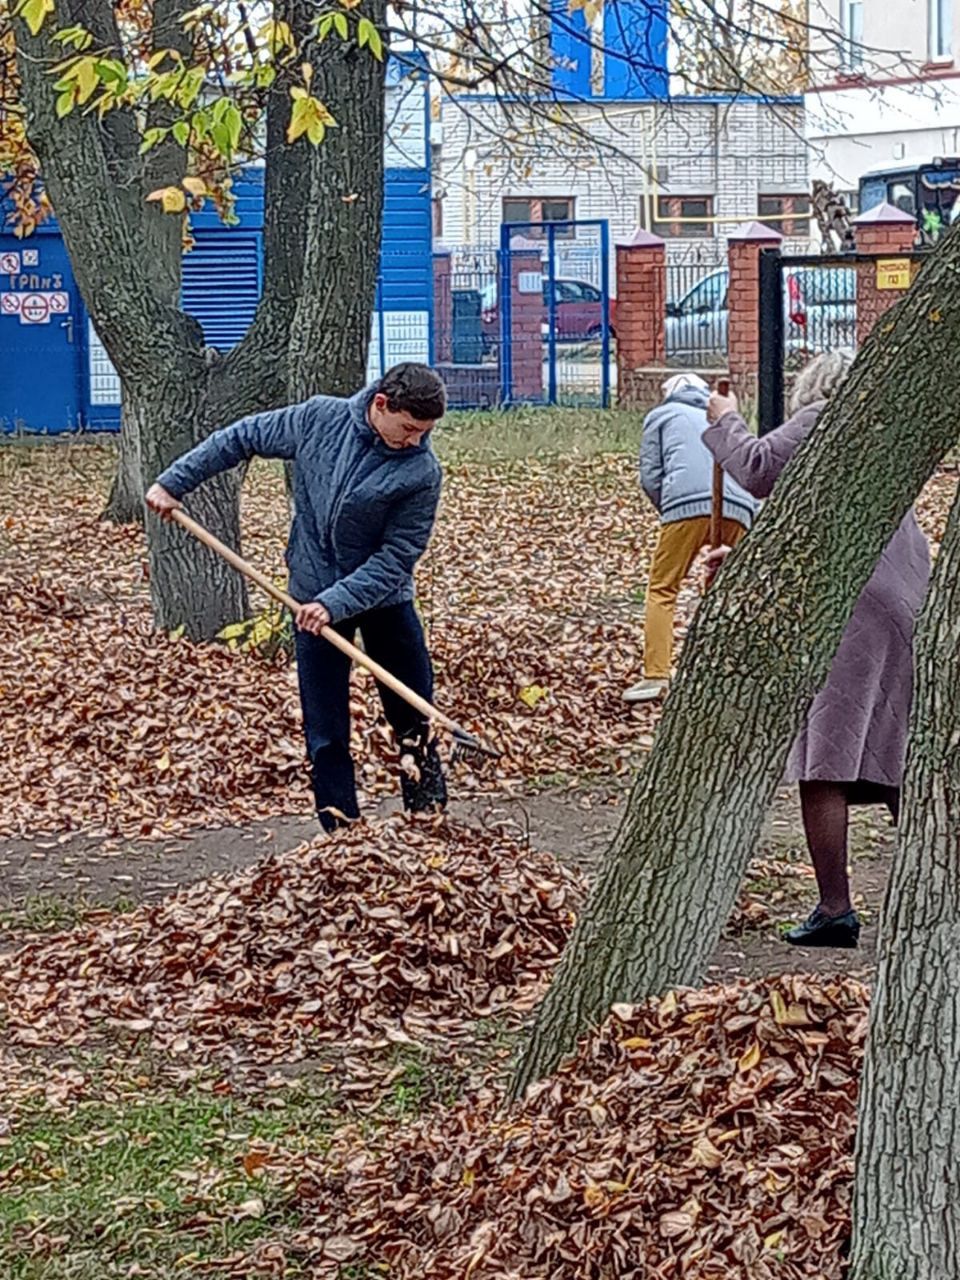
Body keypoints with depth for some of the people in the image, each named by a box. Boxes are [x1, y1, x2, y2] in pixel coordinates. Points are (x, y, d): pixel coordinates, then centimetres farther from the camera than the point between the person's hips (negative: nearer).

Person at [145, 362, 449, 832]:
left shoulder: (421, 472, -18)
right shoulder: (319, 418, -11)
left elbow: (397, 556, -20)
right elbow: (242, 438, 2)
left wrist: (336, 603, -27)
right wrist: (174, 482, 3)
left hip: (383, 596, -1)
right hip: (313, 595, 1)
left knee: (415, 716, 5)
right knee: (325, 728, 3)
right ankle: (342, 831, 9)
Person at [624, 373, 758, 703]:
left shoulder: (662, 415, 24)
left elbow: (650, 476, 13)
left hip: (687, 502, -4)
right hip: (739, 507, 4)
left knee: (662, 591, 0)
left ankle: (656, 676, -12)